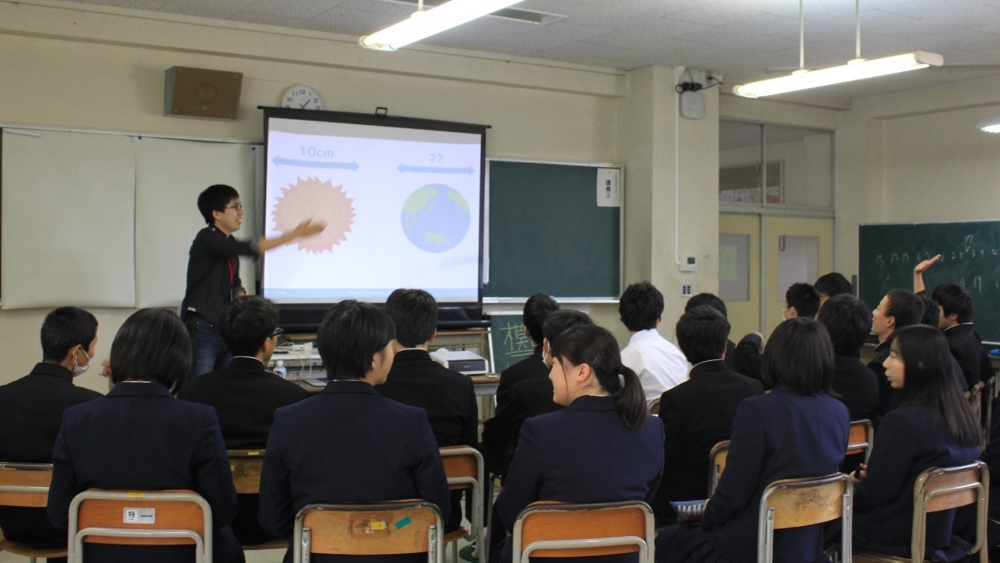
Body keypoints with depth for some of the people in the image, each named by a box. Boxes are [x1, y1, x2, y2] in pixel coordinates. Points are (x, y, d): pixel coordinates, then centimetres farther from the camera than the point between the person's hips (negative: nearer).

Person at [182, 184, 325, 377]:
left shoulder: (229, 244, 13)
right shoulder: (207, 239, -12)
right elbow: (251, 248, -23)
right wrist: (295, 234, -22)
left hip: (225, 328, 8)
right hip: (202, 328, -8)